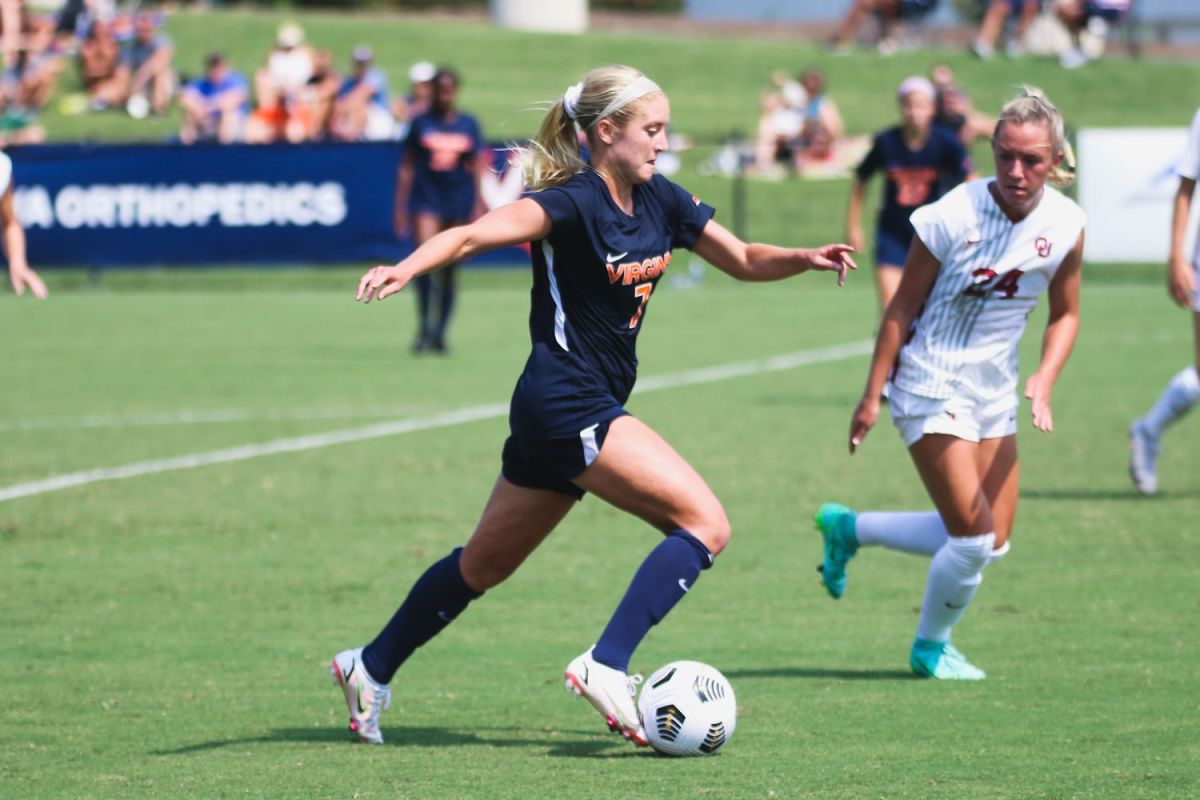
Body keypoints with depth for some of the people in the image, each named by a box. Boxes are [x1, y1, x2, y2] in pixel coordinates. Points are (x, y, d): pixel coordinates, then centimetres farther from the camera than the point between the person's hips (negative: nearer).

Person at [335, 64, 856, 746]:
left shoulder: (660, 202, 8)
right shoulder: (572, 202, -17)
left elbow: (745, 261, 17)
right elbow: (474, 234, -32)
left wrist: (806, 259, -3)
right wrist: (406, 269, -50)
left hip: (591, 407, 9)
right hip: (567, 403, -9)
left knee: (487, 564, 19)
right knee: (706, 524, -16)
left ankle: (371, 669, 31)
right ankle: (606, 668, -18)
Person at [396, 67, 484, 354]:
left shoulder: (468, 125, 6)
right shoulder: (421, 123, 3)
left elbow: (477, 168, 8)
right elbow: (407, 167, 6)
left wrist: (478, 207, 1)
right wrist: (401, 206, 2)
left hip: (459, 201, 2)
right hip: (426, 199, -2)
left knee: (450, 271, 6)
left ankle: (439, 334, 15)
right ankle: (424, 327, -15)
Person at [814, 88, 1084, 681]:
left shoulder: (1065, 225, -7)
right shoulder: (953, 216, -21)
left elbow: (1065, 315, 7)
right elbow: (903, 308, -11)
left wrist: (1044, 380, -10)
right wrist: (871, 395, -8)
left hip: (995, 388, 6)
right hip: (931, 383, -6)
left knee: (993, 542, 8)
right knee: (973, 538, -11)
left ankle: (847, 529, 28)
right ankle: (930, 648, 17)